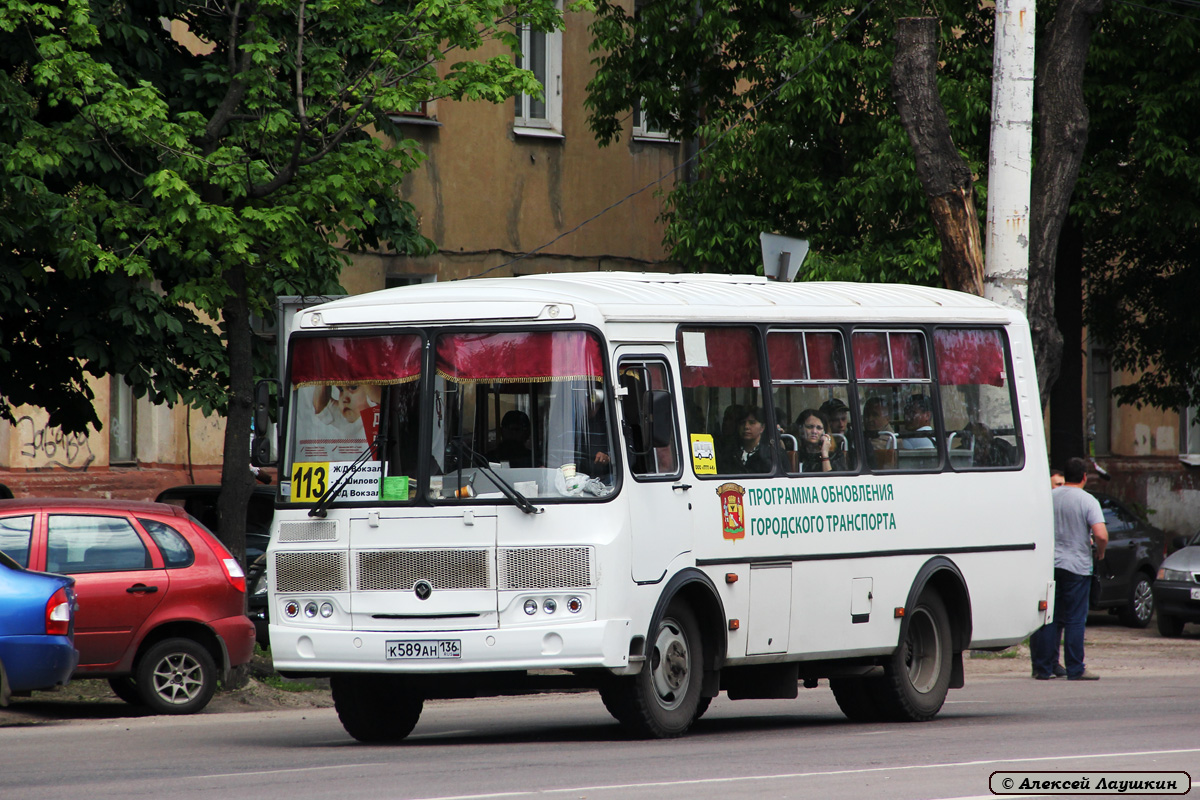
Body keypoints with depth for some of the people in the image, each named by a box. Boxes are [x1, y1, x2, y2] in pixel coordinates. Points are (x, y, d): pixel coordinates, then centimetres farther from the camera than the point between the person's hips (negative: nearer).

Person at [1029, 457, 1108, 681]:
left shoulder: (1049, 497, 5)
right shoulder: (1088, 501, -8)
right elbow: (1101, 535, -18)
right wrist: (1100, 552, 2)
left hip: (1050, 565, 4)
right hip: (1077, 566, -4)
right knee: (1075, 620, 0)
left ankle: (1043, 668, 8)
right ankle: (1075, 669, 0)